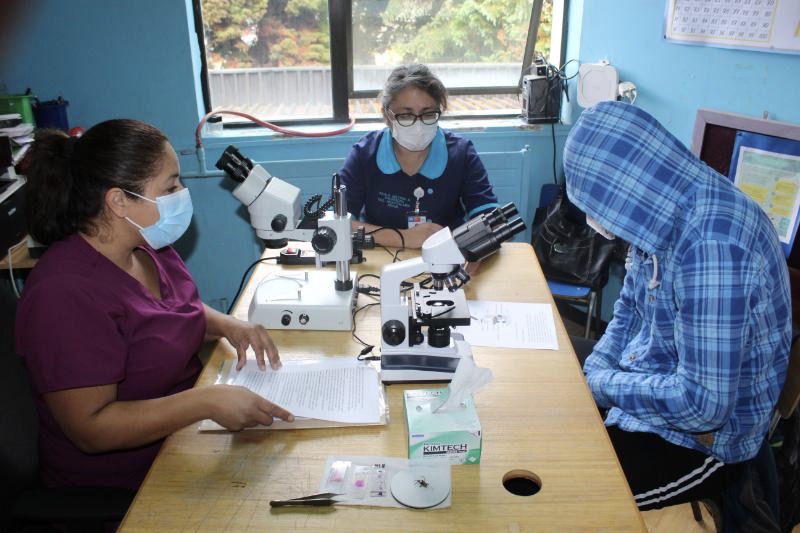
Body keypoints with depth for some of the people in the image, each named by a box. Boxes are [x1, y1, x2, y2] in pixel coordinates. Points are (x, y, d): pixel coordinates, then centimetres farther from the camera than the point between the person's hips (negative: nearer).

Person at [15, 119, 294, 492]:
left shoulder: (150, 248, -1)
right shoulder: (67, 295, -26)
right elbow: (89, 428, -25)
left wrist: (226, 325, -4)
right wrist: (206, 402, -33)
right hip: (119, 486, -7)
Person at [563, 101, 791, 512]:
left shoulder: (713, 245, -31)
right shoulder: (662, 215, -3)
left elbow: (705, 405, -30)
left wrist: (603, 384, -17)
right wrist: (588, 375, -1)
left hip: (698, 441, -8)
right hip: (647, 391, 8)